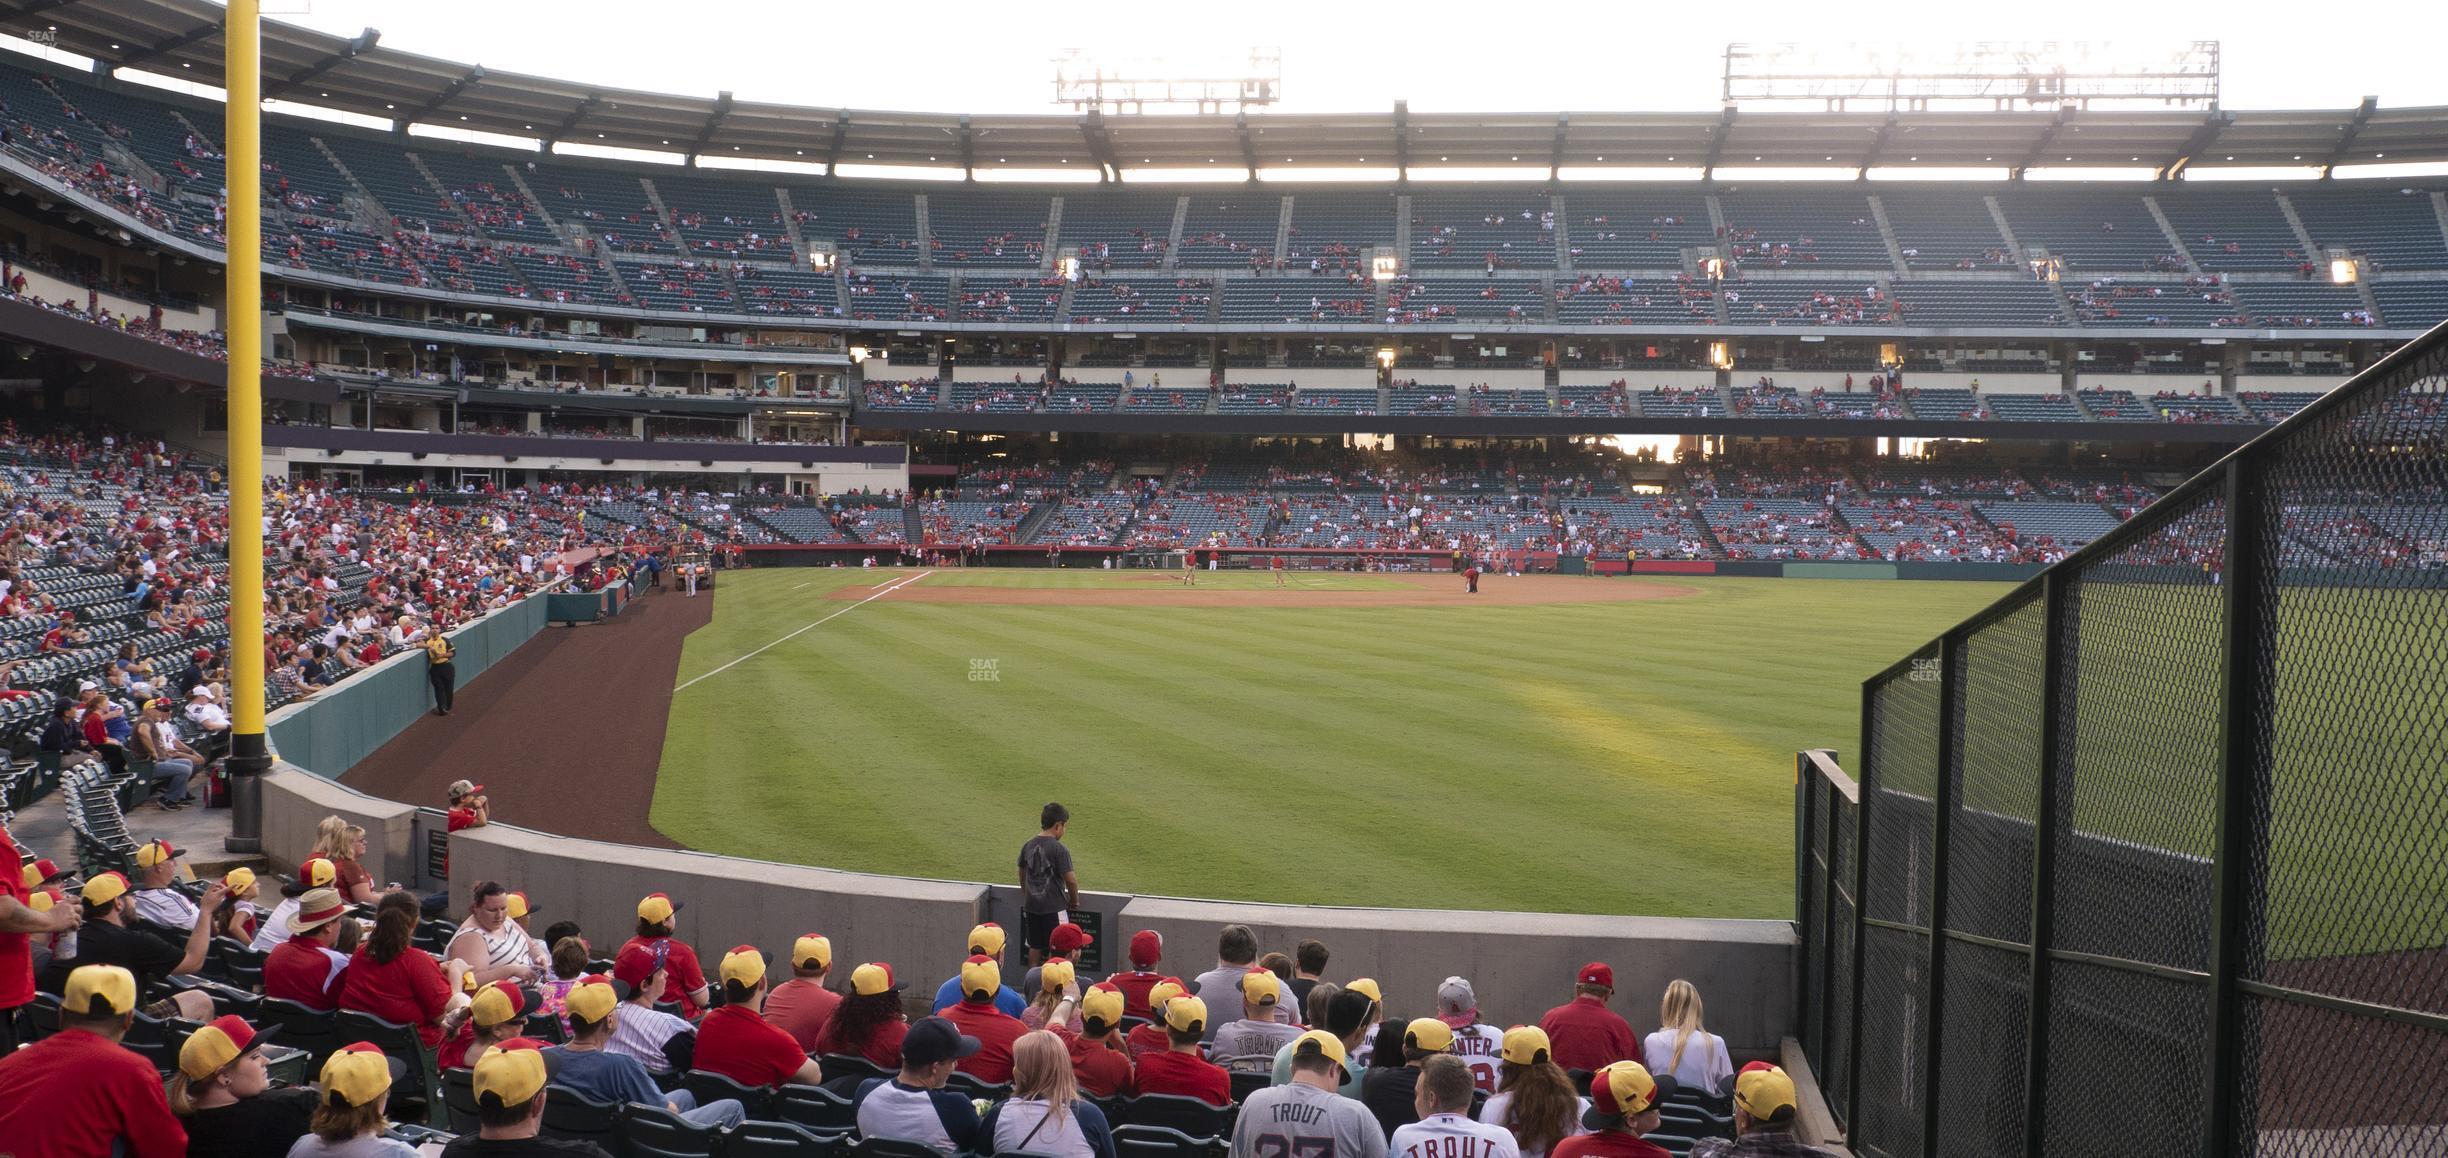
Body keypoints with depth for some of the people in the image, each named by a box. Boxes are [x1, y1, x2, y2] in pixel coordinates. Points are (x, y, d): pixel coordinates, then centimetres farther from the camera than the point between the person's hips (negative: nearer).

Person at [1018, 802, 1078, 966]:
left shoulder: (1028, 846, 3)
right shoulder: (1059, 849, -17)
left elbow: (1022, 874, 15)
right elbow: (1070, 879, -16)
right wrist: (1074, 900, 1)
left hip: (1031, 906, 6)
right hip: (1054, 907, -6)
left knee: (1035, 947, 15)